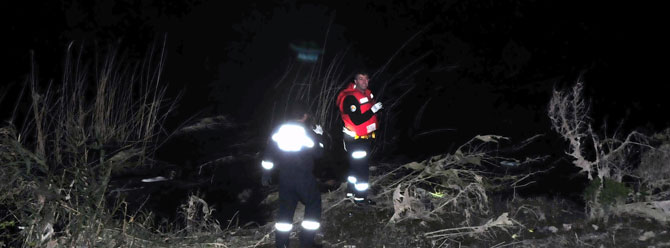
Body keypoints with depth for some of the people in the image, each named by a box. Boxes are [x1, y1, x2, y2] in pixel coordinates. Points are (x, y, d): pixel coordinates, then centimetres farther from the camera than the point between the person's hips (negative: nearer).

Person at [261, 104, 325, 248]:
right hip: (304, 178, -4)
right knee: (313, 206, 12)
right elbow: (318, 153, -2)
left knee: (285, 208, 15)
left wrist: (266, 174, 11)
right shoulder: (308, 133, -9)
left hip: (285, 177, 4)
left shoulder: (279, 130, 3)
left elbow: (268, 154, 4)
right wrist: (318, 136, 13)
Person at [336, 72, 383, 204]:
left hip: (366, 137, 9)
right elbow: (357, 121, -28)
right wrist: (373, 110, -27)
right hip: (355, 140, -9)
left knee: (355, 165, 20)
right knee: (361, 168, -5)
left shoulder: (367, 93, 6)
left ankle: (351, 191, 33)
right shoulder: (350, 98, -23)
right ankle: (360, 197, 5)